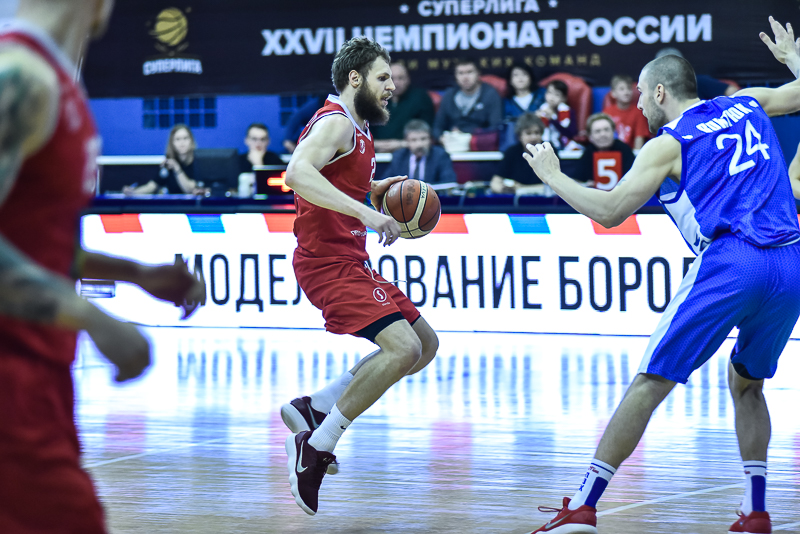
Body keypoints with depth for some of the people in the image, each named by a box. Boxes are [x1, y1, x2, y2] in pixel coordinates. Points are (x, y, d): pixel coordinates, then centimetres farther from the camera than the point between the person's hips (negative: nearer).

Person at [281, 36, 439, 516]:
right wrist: (366, 211, -38)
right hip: (327, 259, -10)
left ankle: (315, 409, 11)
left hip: (350, 260, 10)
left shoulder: (357, 130, 19)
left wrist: (377, 189, 15)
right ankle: (315, 448, -18)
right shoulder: (336, 123, -13)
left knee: (426, 344, 13)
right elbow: (298, 173, -32)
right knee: (403, 347, -23)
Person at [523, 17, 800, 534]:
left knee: (651, 383, -1)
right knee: (746, 383, 25)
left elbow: (609, 211, -1)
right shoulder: (746, 105, 20)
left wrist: (553, 176, 12)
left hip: (730, 263, -6)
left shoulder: (668, 143, 5)